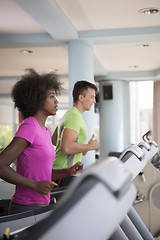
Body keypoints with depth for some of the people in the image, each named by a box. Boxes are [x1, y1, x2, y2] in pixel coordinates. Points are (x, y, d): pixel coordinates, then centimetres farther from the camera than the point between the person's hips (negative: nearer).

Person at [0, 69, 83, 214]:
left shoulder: (46, 131, 12)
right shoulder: (29, 127, -15)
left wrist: (68, 172, 2)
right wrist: (36, 185, -22)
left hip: (41, 206, 8)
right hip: (26, 208, -8)